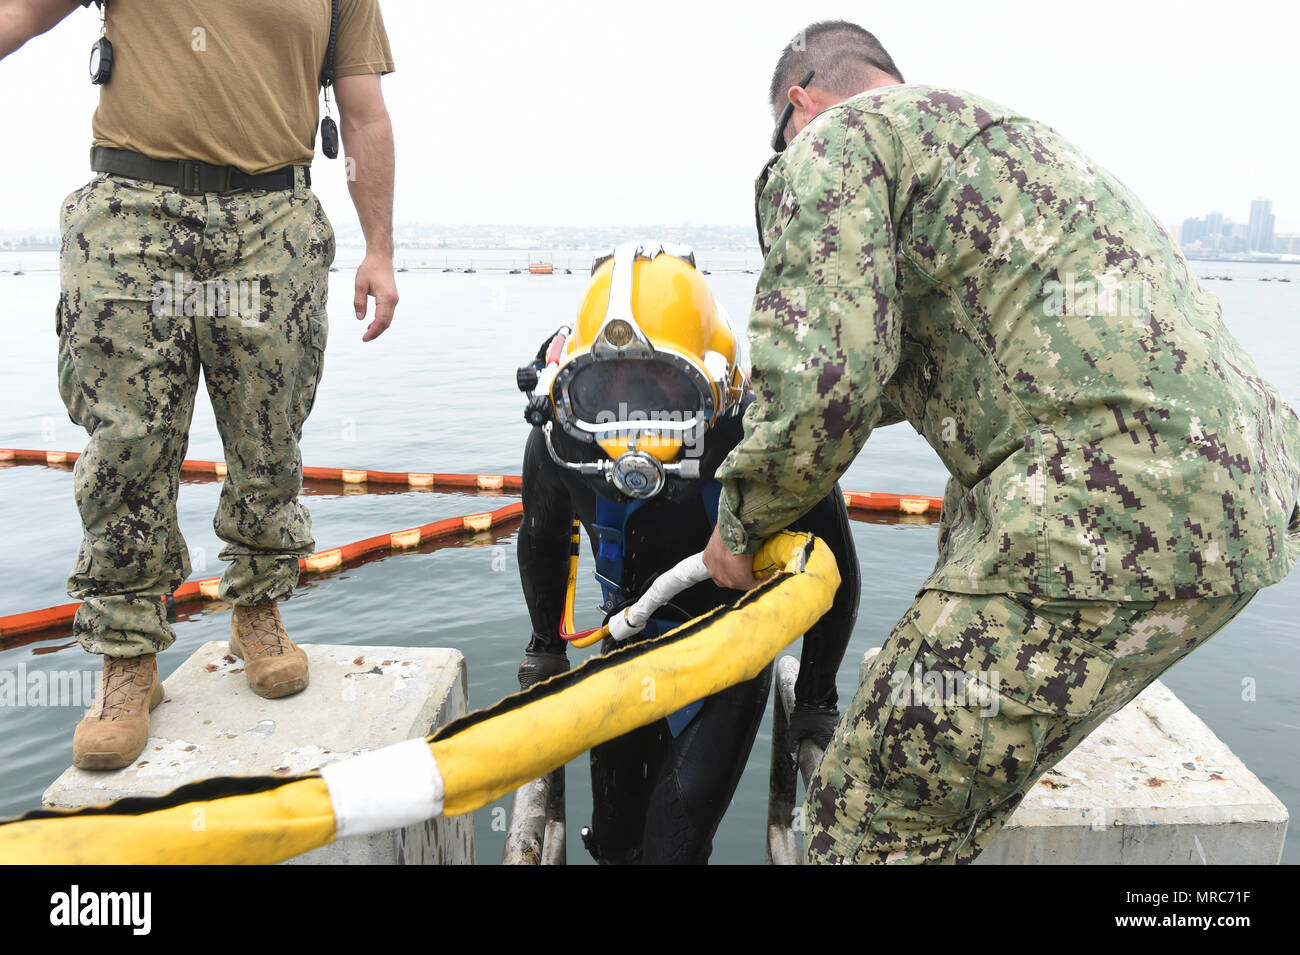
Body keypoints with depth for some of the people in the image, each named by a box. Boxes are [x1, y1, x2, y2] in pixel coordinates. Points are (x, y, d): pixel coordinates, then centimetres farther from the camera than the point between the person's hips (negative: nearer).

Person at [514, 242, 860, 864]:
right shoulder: (558, 441, -21)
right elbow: (542, 541, 3)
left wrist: (815, 702, -4)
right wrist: (545, 649, 15)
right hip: (630, 640, 3)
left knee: (672, 843, -10)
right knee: (613, 844, 13)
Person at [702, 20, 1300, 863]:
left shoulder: (835, 141, 2)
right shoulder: (1003, 131, 30)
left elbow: (824, 376, -14)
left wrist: (742, 524, 4)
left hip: (1116, 508, -11)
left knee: (875, 818, 0)